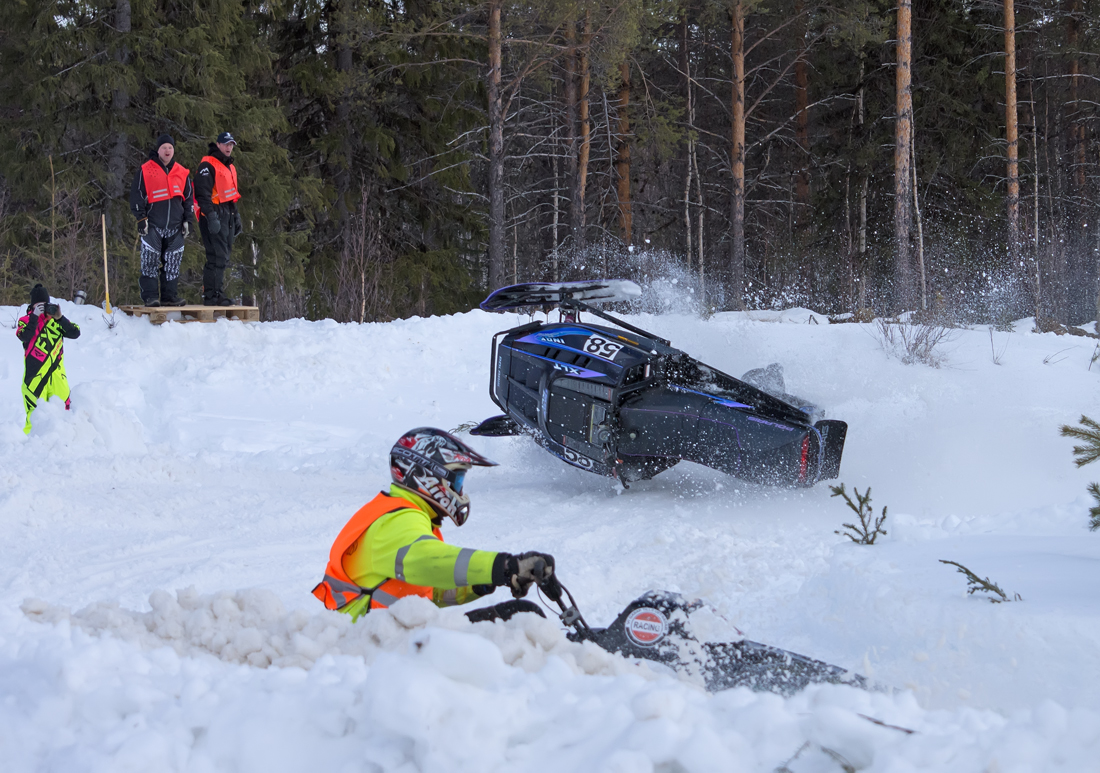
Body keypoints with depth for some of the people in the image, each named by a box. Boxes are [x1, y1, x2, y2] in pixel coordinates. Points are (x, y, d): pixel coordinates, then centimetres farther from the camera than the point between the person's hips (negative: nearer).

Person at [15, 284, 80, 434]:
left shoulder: (56, 319, 10)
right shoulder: (25, 320, 5)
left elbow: (75, 333, -2)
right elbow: (24, 336, -15)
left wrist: (59, 318, -13)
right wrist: (35, 316, -19)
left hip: (56, 372, 2)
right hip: (35, 374, -2)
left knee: (62, 407, -1)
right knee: (34, 410, -7)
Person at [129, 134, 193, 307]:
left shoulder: (182, 173, 13)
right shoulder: (145, 171, 1)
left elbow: (189, 198, 18)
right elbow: (136, 195, 1)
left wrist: (187, 220, 11)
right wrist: (141, 218, -6)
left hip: (175, 227, 4)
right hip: (153, 226, -4)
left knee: (173, 262, 5)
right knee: (150, 260, -7)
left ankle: (169, 295, 10)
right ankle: (150, 295, -4)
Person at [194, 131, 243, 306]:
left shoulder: (230, 167, 21)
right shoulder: (208, 166, -9)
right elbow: (203, 194, -17)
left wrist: (236, 218, 26)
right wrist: (211, 217, -24)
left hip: (227, 218, 9)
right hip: (214, 218, -9)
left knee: (223, 258, 10)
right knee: (217, 257, -14)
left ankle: (217, 293, 15)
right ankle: (213, 295, -13)